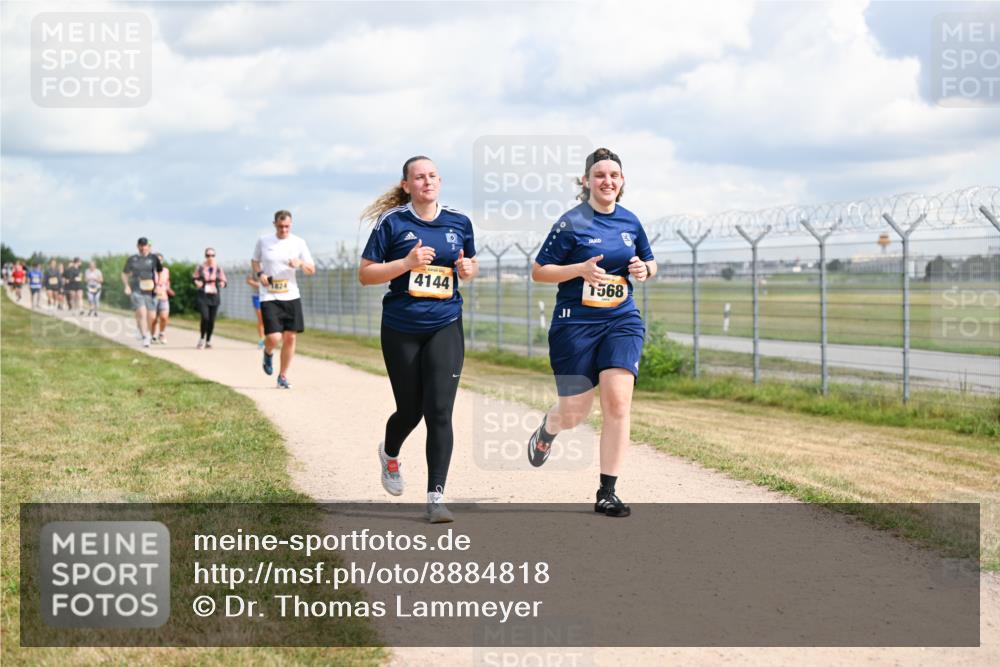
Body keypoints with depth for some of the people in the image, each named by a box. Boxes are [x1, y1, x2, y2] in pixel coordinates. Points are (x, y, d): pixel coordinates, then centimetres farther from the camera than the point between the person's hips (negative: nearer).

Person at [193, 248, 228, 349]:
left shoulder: (218, 269, 6)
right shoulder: (200, 267, 3)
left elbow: (223, 282, 11)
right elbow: (195, 278, 14)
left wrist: (222, 284, -12)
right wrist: (197, 282, -8)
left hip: (214, 296, 2)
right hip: (203, 296, -2)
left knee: (212, 320, 3)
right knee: (205, 317, -17)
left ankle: (208, 340, 19)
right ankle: (202, 338, 4)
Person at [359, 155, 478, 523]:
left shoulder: (459, 223, 4)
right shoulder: (392, 223, -5)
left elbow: (471, 263, 20)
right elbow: (364, 274, -5)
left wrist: (469, 269, -4)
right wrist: (407, 263, -18)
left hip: (445, 327, 1)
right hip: (401, 330, -1)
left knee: (439, 411, -11)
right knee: (410, 410, 11)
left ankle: (436, 497, -7)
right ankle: (389, 454, 46)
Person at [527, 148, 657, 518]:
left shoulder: (630, 221, 8)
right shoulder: (572, 223, -6)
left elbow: (649, 262, 23)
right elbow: (538, 272, -5)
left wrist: (644, 269, -1)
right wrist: (580, 269, -19)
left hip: (622, 321, 3)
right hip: (575, 324, -3)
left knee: (617, 402, -14)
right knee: (574, 414, 2)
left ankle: (607, 493, -5)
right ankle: (547, 429, 42)